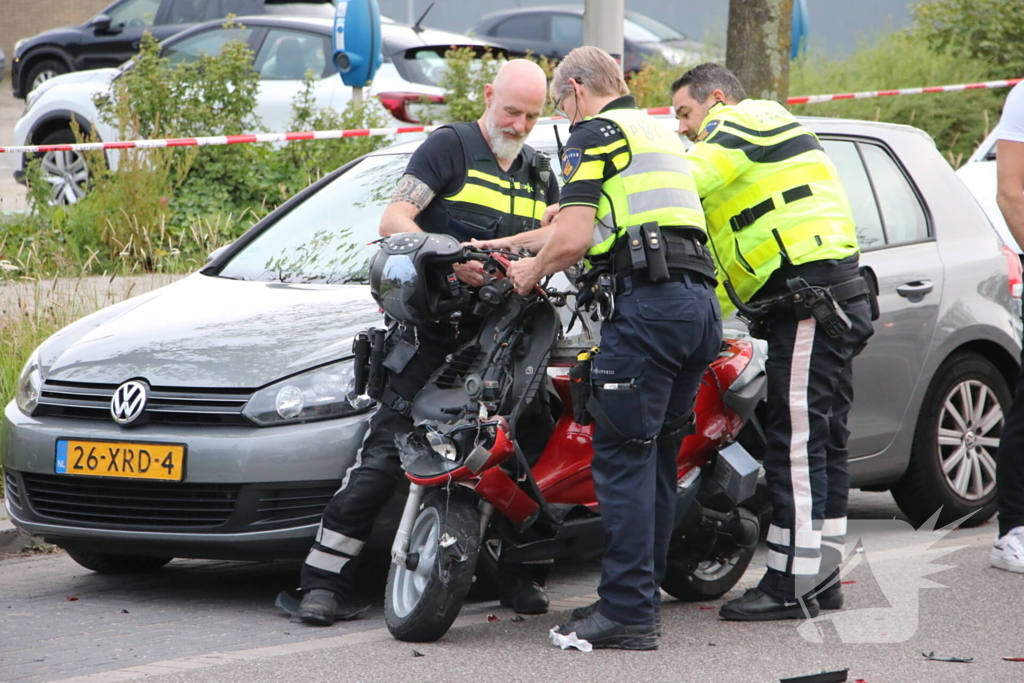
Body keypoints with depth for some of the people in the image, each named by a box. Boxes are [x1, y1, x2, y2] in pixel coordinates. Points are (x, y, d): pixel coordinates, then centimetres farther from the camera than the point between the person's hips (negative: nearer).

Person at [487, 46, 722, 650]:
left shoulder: (595, 134, 1)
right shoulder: (662, 134, 29)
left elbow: (572, 240, -10)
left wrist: (529, 273, 10)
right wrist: (500, 245, 40)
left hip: (649, 301, -9)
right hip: (702, 302, 9)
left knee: (624, 457, -7)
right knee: (659, 458, 12)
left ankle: (627, 611, -10)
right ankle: (641, 599, 15)